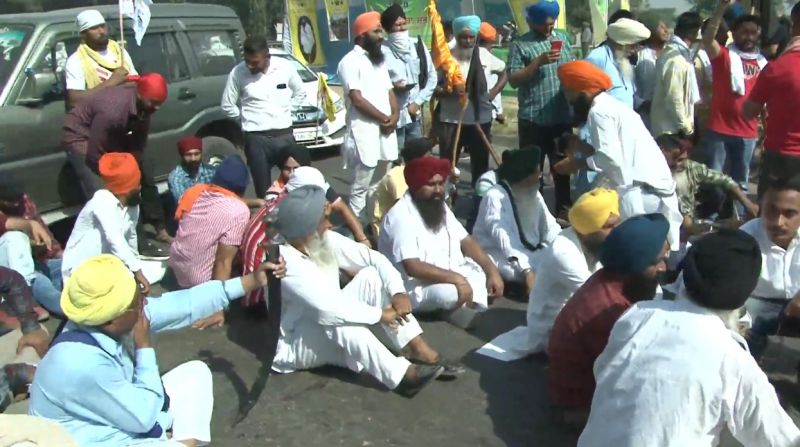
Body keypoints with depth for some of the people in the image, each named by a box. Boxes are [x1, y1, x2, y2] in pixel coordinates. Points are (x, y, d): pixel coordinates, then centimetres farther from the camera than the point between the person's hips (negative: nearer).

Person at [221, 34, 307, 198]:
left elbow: (300, 93, 12)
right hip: (256, 138, -1)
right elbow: (227, 105, 4)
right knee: (263, 188, 3)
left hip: (284, 135, 1)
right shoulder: (237, 72, -8)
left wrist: (284, 112, 6)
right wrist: (247, 119, 4)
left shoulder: (285, 67, -4)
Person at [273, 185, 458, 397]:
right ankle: (401, 375, -31)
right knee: (337, 321, -38)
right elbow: (328, 310, -37)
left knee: (370, 275, -10)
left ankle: (419, 350, -15)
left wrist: (398, 292, -20)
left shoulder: (327, 240, -7)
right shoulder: (285, 262, -30)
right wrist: (380, 314, -26)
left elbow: (373, 258, -3)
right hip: (294, 344, -7)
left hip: (333, 335, 8)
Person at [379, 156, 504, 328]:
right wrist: (455, 278, -33)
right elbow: (412, 267, -29)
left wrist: (492, 271, -10)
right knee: (452, 292, -34)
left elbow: (466, 241, 4)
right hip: (414, 288, -9)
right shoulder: (401, 217, -21)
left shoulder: (440, 207, 7)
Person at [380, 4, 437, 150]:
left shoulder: (418, 46, 4)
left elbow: (432, 77, 7)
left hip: (415, 114, 5)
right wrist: (391, 86, -24)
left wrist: (418, 102, -1)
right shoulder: (382, 50, -11)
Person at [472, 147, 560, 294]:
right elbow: (505, 241, -26)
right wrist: (527, 271, -35)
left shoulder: (533, 194, 8)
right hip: (501, 256, -7)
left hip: (529, 253, 8)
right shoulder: (495, 197, -17)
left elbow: (551, 227, 4)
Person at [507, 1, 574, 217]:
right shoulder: (520, 45, -5)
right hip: (533, 118, -5)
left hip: (562, 116, 5)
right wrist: (539, 62, -21)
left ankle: (563, 209, 27)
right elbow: (513, 80, -12)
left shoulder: (562, 38, 10)